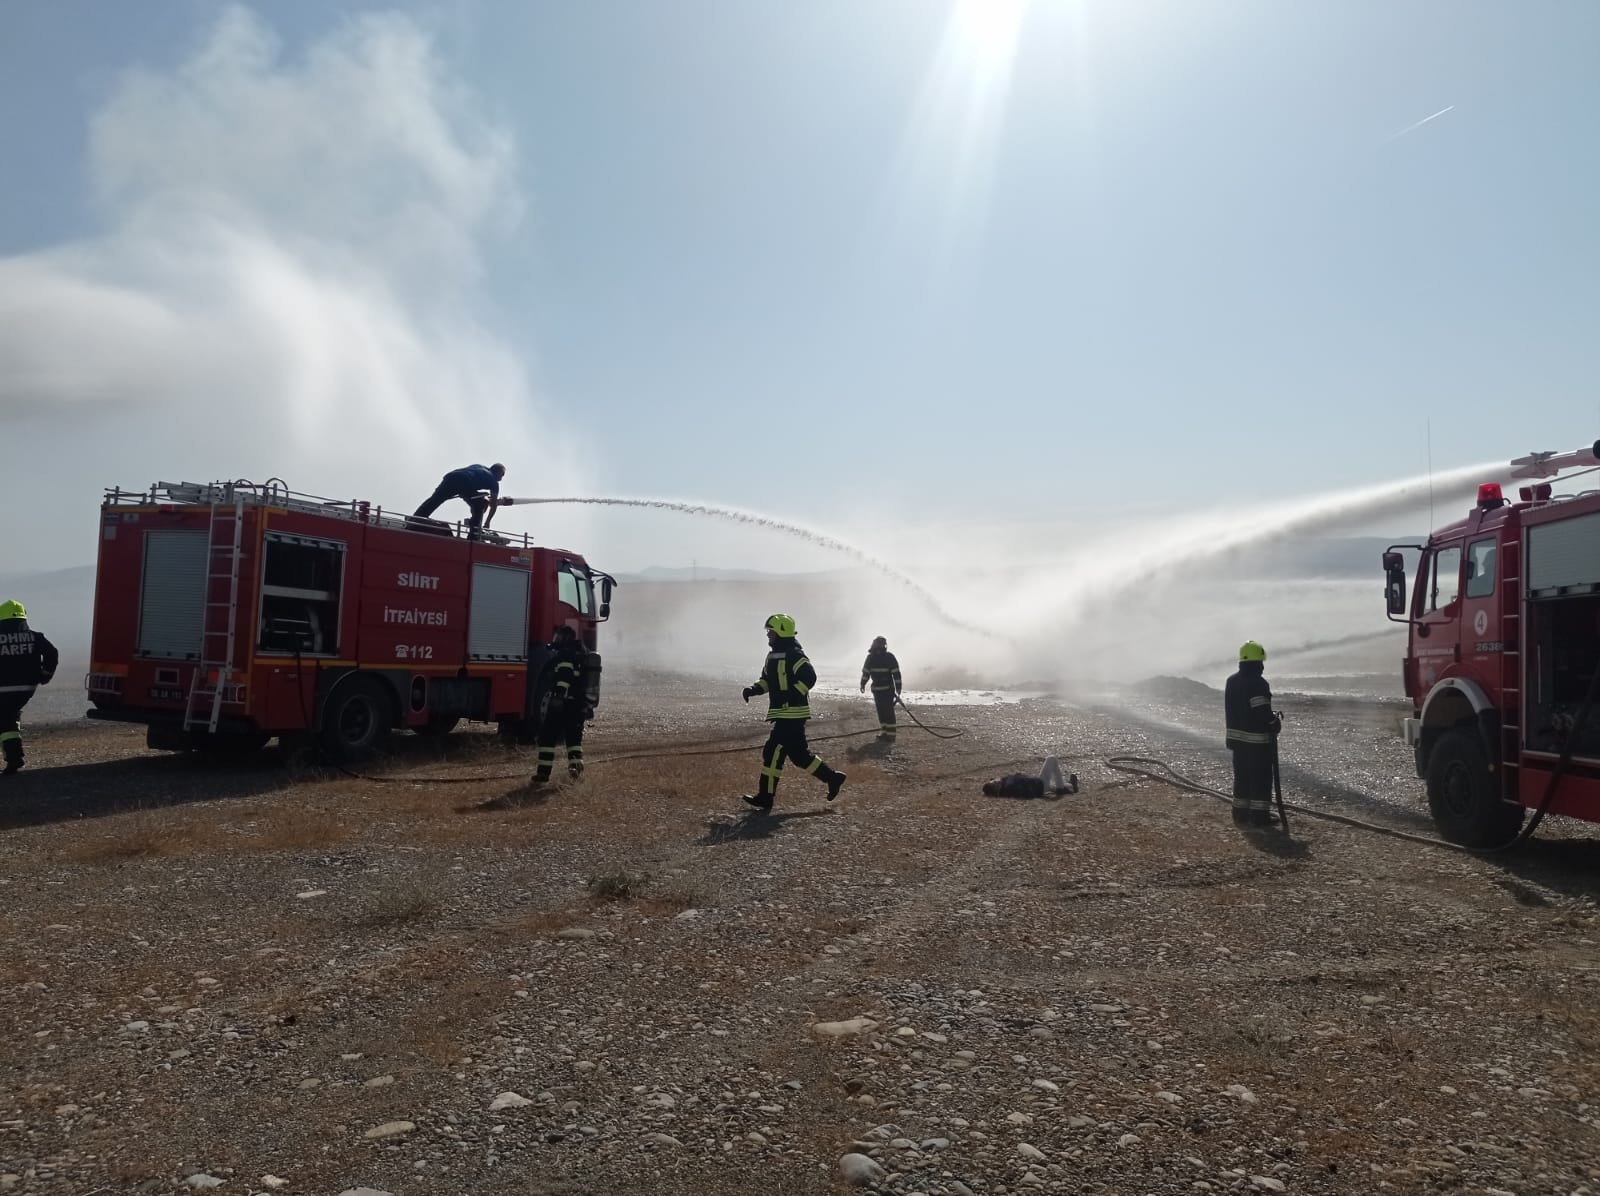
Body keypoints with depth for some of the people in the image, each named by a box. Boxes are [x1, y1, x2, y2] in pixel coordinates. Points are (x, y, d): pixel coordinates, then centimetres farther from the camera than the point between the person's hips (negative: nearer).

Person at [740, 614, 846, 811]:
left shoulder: (794, 654, -14)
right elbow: (767, 680, 22)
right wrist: (754, 689, 3)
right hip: (784, 713, 10)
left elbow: (809, 677, -22)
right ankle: (832, 778, 22)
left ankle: (766, 798, -1)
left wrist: (789, 695, -27)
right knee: (799, 753, 13)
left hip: (792, 713, -10)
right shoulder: (773, 655, 15)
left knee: (773, 752, -8)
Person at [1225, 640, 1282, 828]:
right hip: (1258, 739, -8)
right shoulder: (1257, 683, -19)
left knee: (1242, 776, 14)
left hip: (1236, 737, 8)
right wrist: (1276, 724, -3)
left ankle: (1240, 814, 17)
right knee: (1261, 778, 1)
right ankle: (1259, 816, 3)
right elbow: (1263, 712, -23)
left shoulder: (1231, 681, 9)